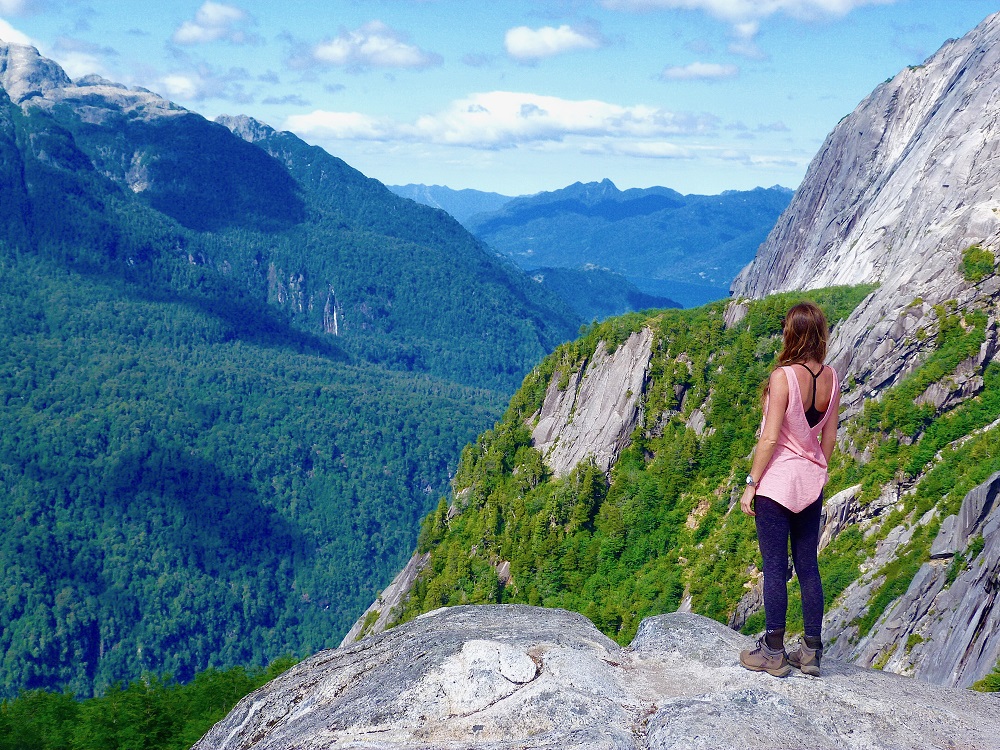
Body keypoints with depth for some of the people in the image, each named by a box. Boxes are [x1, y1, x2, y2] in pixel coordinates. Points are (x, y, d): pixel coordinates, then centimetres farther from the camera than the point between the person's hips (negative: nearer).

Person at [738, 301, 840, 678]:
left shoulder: (783, 377, -18)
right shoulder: (831, 378, 0)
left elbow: (770, 438, -18)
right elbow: (829, 436, 9)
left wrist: (751, 484, -9)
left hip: (777, 482, -6)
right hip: (811, 482, 6)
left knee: (775, 567, 2)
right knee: (808, 566, 12)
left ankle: (773, 653, 11)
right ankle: (811, 652, 18)